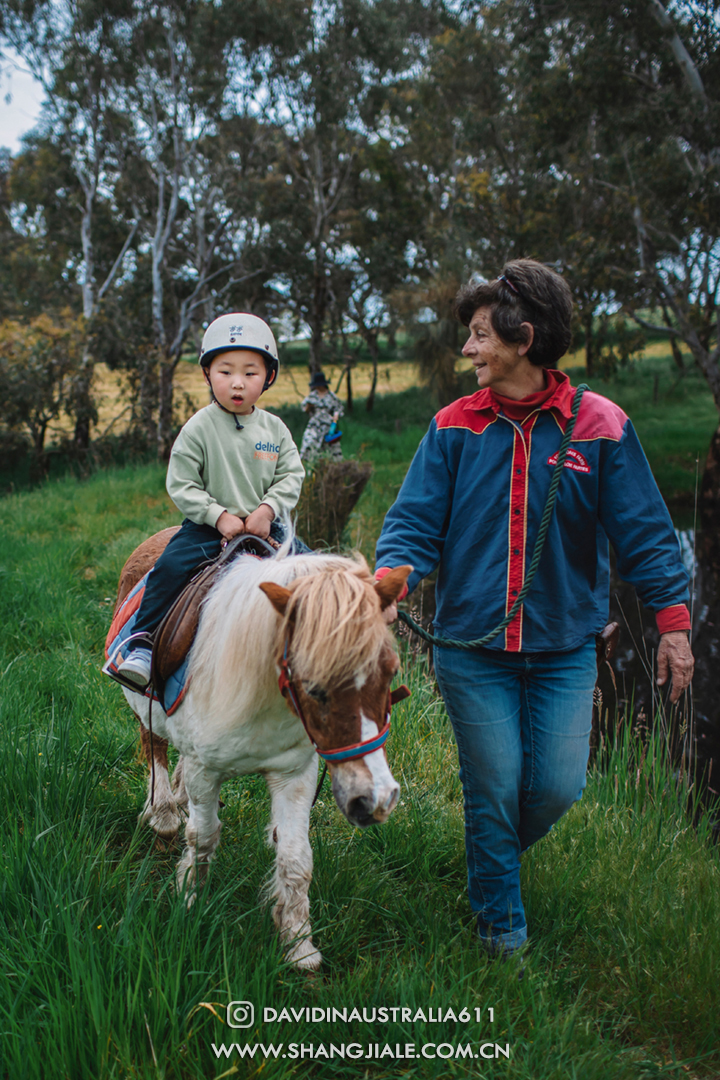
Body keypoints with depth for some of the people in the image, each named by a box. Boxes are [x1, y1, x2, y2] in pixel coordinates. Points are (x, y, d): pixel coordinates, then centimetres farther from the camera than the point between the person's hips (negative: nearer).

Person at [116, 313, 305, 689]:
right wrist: (219, 516, -17)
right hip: (207, 526, -3)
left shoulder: (275, 429, 3)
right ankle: (141, 647, -16)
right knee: (170, 567, -23)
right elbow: (181, 484, -7)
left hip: (264, 526, 3)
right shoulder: (199, 428, -6)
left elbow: (292, 476, 4)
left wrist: (268, 508, -14)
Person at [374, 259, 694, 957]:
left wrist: (673, 623, -5)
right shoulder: (454, 428, 0)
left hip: (565, 645, 0)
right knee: (492, 789, 7)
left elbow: (643, 532, 0)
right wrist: (389, 583, -23)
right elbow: (415, 522, -4)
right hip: (471, 644, 0)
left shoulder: (600, 427, -3)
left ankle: (506, 847, 39)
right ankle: (500, 923, 30)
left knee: (558, 784, 3)